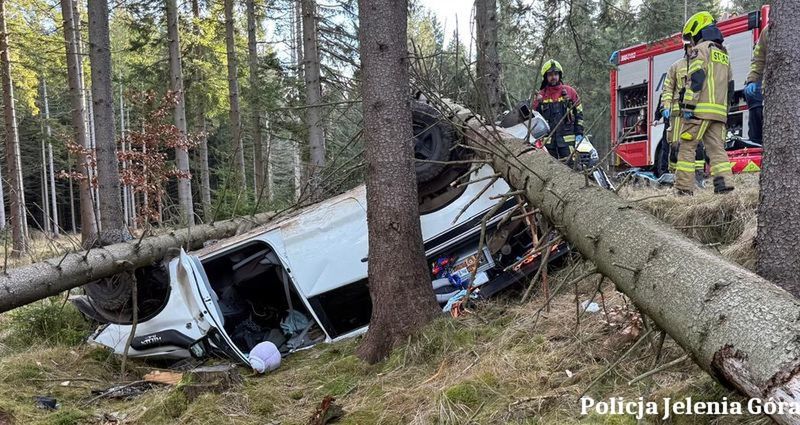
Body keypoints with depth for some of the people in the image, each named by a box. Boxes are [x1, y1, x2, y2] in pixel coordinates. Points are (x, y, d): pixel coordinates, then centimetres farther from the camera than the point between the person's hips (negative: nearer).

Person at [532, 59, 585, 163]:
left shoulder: (570, 92, 8)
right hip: (547, 140, 1)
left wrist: (579, 134, 1)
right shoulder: (540, 95, 9)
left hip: (567, 138, -1)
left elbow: (579, 113, 9)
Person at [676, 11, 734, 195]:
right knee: (717, 147, 4)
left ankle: (684, 188, -8)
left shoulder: (701, 48, -1)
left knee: (687, 147, -5)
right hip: (719, 110, 8)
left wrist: (688, 105, -17)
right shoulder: (724, 54, 26)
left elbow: (696, 78, -14)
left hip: (700, 109, -8)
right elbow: (729, 85, 26)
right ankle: (724, 182, -9)